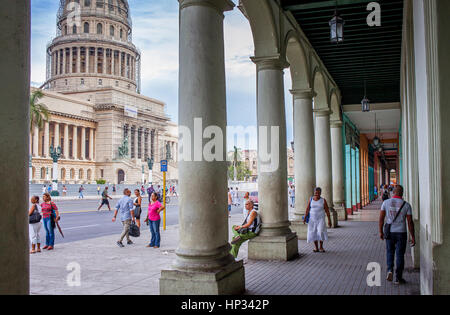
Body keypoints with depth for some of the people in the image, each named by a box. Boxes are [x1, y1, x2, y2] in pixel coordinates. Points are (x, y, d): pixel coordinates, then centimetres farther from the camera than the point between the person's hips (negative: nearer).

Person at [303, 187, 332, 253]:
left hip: (320, 219, -2)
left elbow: (327, 210, -2)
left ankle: (321, 247, -2)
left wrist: (329, 220, -6)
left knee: (320, 232, -18)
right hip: (312, 219, 2)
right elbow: (307, 209, -2)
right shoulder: (311, 199, 1)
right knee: (313, 233, -3)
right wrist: (305, 218, -12)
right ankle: (316, 248, 9)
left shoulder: (323, 200, -3)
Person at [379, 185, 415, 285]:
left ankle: (390, 270, -2)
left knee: (390, 252, 19)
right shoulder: (406, 205, -6)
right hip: (401, 233, -1)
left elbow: (381, 218, -3)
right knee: (400, 255, 7)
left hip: (389, 233, 1)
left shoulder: (386, 202, -3)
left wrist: (381, 232, 7)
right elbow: (410, 222, -6)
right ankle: (398, 278, 10)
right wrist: (413, 237, 1)